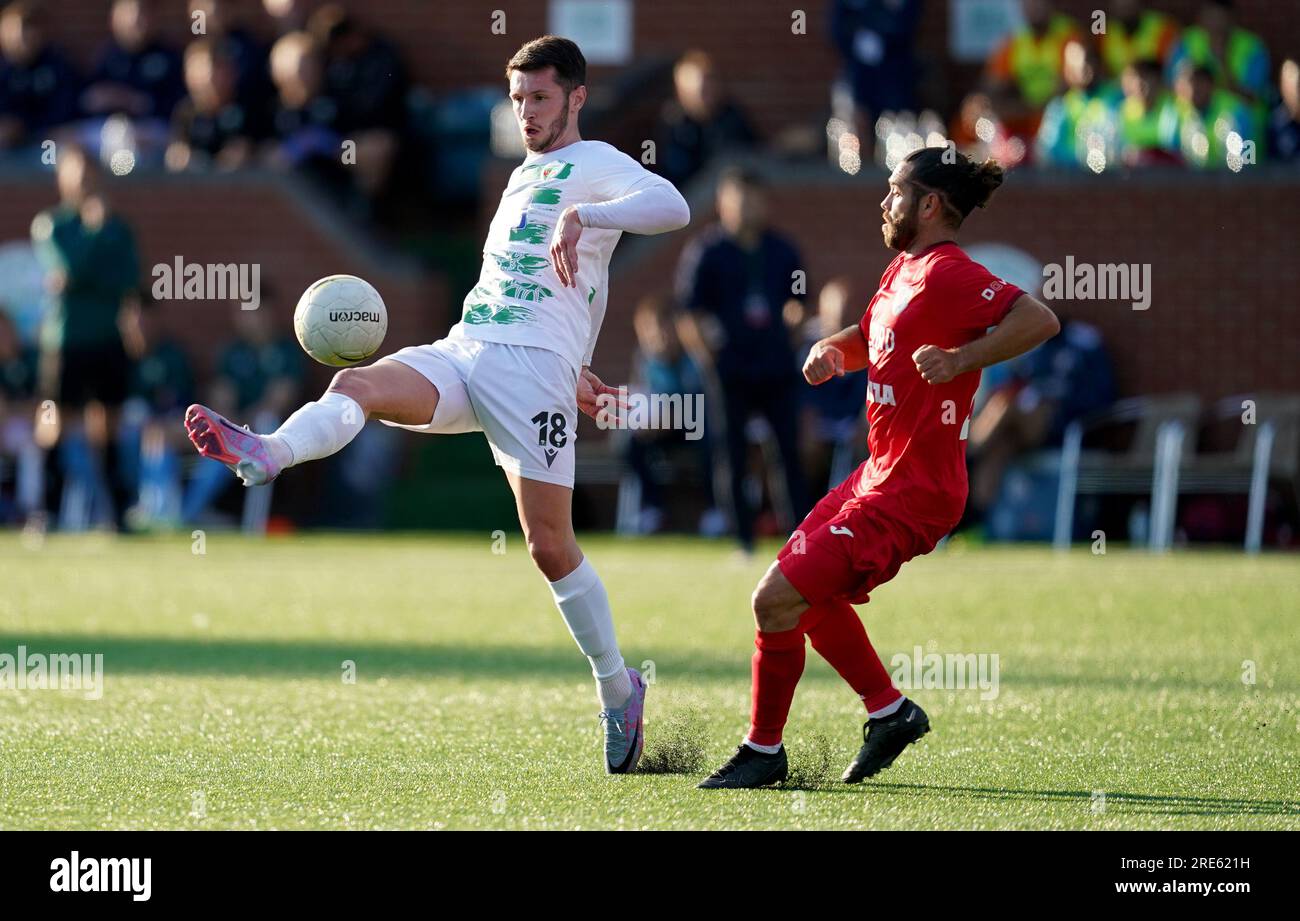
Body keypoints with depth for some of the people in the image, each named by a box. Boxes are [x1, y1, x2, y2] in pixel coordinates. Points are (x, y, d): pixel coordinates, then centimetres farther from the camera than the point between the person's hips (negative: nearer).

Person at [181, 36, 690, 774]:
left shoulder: (596, 165, 2)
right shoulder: (524, 175, 27)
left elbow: (673, 207, -19)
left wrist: (583, 215, -31)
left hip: (533, 366, -7)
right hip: (461, 352, 7)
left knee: (550, 545, -8)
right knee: (356, 385, -24)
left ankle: (619, 689, 9)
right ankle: (264, 457, -53)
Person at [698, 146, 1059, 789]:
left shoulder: (950, 275, -19)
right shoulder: (903, 269, 11)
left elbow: (1040, 320, -31)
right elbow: (866, 339, 28)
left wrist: (959, 360, -35)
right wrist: (831, 349, 6)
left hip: (908, 494, -11)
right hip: (881, 473, 11)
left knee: (778, 600, -10)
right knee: (808, 590, 24)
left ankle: (763, 752, 5)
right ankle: (890, 712, 32)